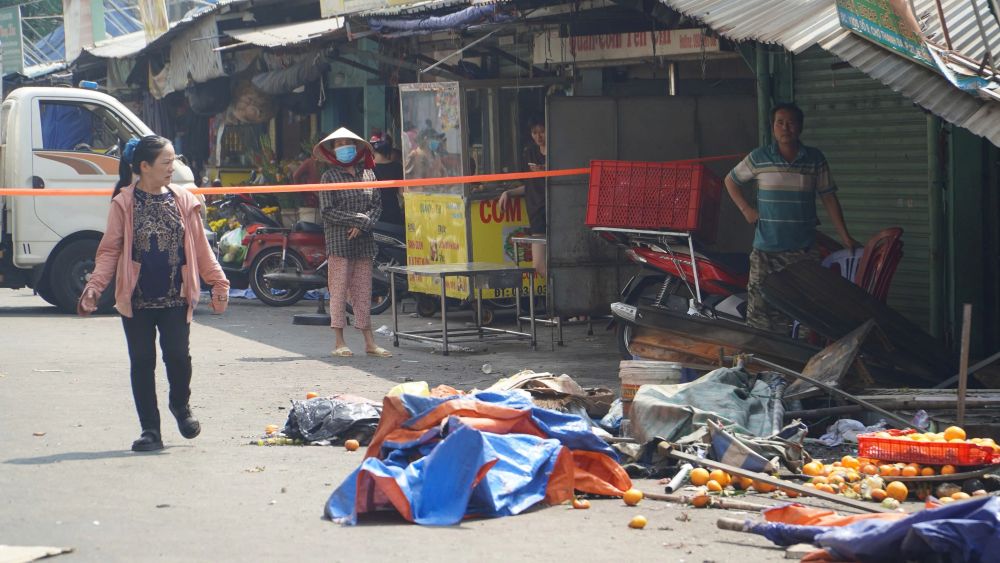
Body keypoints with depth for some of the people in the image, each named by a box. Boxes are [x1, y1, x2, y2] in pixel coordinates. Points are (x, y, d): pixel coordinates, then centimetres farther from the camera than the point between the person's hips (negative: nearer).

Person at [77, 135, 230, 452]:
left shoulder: (183, 201, 5)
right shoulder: (125, 204, -1)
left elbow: (200, 247, 10)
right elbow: (110, 250, -2)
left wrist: (218, 283, 6)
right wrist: (94, 287, -14)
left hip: (175, 297, 1)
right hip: (137, 298, -1)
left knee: (178, 355, -5)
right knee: (142, 362, 3)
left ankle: (181, 405, 26)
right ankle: (150, 430, 12)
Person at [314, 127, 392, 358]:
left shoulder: (368, 174, 11)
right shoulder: (330, 176, 0)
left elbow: (377, 204, 8)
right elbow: (328, 210, -6)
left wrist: (363, 224, -9)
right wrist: (358, 218, -11)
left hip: (363, 239, 4)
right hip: (339, 240, -4)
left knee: (363, 290, 6)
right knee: (339, 289, -3)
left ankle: (369, 341, 8)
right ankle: (339, 342, 0)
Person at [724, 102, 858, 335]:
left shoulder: (815, 159, 4)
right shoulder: (758, 158, 2)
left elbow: (829, 198, 8)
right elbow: (731, 181, 17)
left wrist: (845, 237, 5)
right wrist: (746, 209, 4)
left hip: (804, 250, 1)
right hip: (766, 249, -1)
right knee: (760, 310, -3)